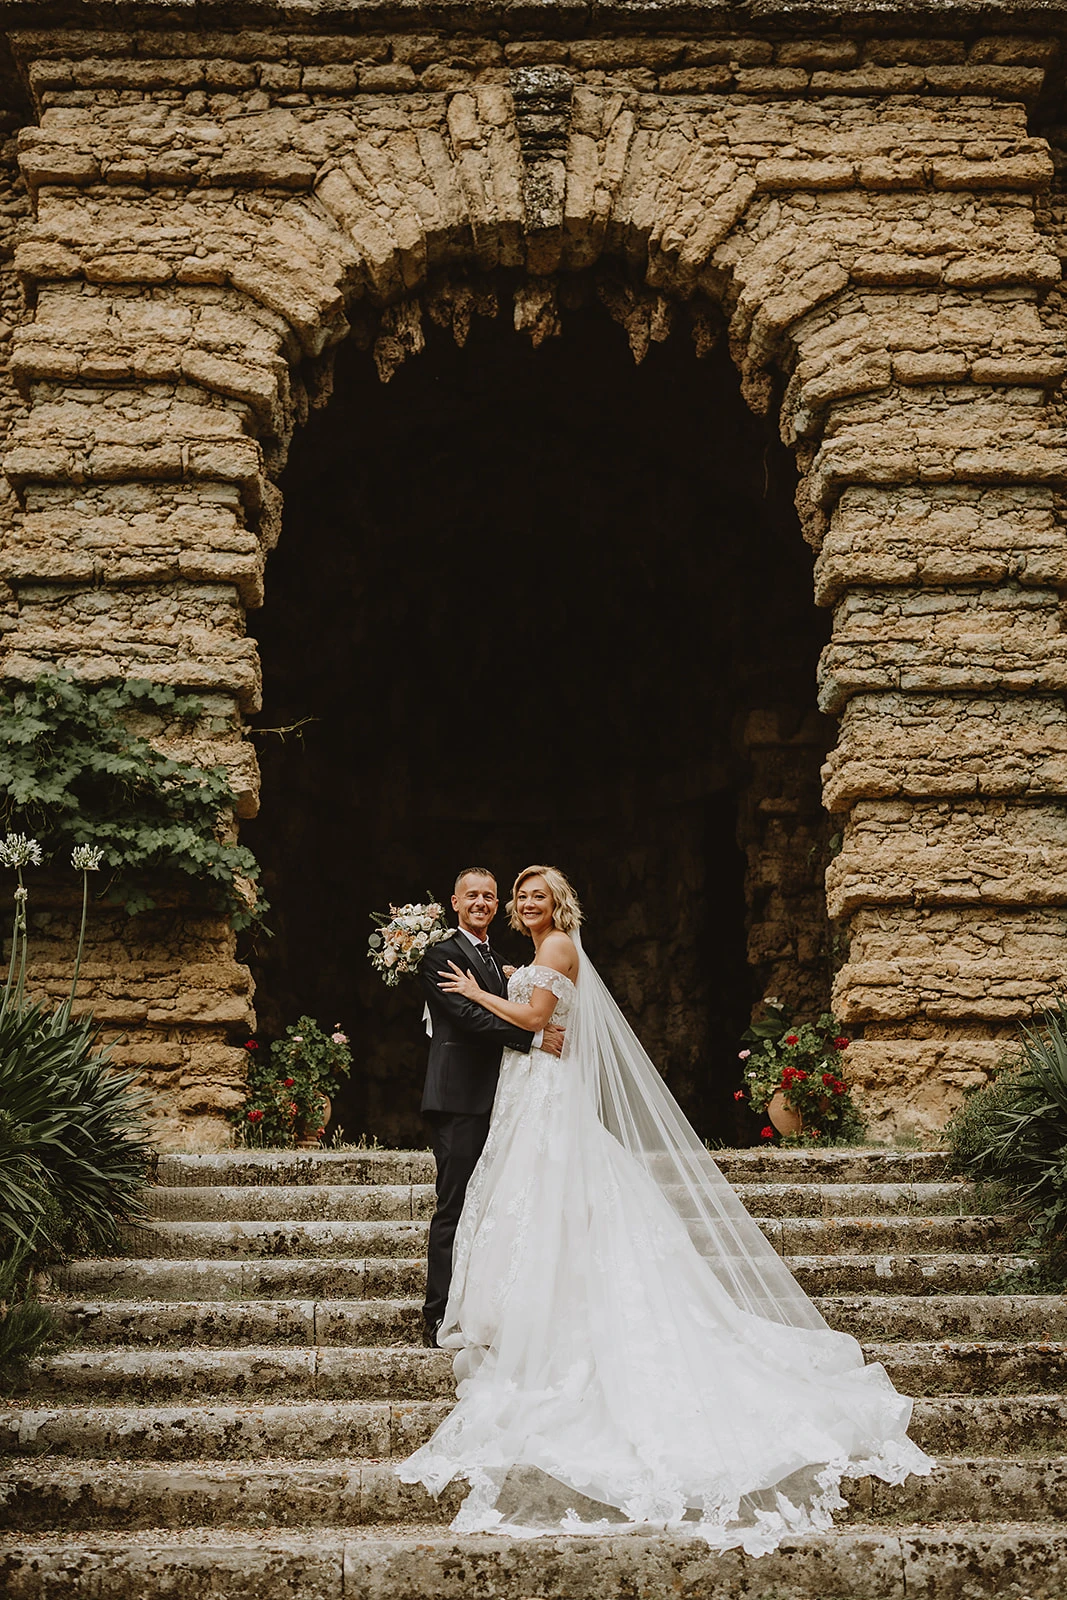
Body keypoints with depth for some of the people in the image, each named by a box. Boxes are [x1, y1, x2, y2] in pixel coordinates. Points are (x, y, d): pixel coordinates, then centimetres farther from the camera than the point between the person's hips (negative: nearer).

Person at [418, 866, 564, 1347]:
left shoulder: (496, 960, 23)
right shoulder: (440, 953, -5)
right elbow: (469, 1015, -16)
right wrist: (534, 1037, -19)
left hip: (492, 1099, 9)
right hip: (459, 1096, -8)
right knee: (454, 1208, -7)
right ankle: (439, 1319, -1)